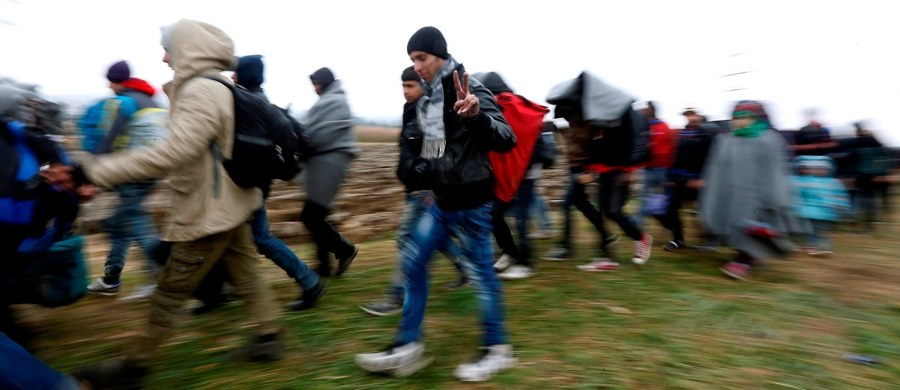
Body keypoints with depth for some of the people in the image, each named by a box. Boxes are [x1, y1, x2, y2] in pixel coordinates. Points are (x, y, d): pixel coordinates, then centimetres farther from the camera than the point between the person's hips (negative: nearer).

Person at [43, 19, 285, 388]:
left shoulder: (201, 92, -21)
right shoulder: (221, 88, 9)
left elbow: (172, 153, -33)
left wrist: (91, 171, -31)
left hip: (208, 213, -9)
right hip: (231, 204, 9)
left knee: (169, 294, 5)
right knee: (246, 275, 16)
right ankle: (269, 339, 26)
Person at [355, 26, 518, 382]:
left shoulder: (468, 89, -14)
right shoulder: (429, 96, 10)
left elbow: (506, 140, -23)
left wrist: (476, 115, -38)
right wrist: (423, 168, 15)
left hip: (470, 201, -8)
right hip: (442, 199, 9)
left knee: (480, 271, 3)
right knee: (413, 262, 8)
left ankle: (498, 349, 23)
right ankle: (408, 347, 20)